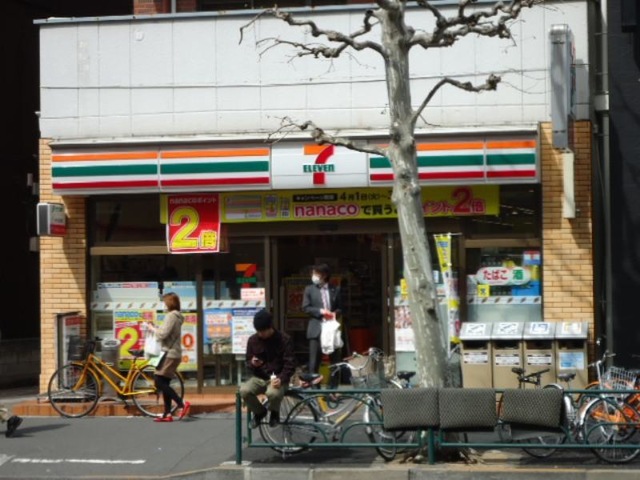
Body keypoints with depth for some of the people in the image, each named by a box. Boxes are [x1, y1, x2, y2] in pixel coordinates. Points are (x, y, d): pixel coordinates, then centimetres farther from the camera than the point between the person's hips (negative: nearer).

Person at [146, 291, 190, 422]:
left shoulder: (171, 316, -13)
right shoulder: (176, 316, 19)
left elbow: (162, 334, -19)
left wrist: (152, 328, -3)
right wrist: (155, 327, 10)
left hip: (170, 354, -10)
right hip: (174, 354, 10)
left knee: (159, 383, -12)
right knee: (164, 383, 8)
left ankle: (182, 404, -16)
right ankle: (167, 414, 6)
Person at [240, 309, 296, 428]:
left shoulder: (284, 339, -8)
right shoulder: (252, 340, 2)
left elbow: (290, 364, -9)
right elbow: (248, 363, 12)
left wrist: (281, 379, -27)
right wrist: (252, 364, -15)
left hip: (277, 379, -3)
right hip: (259, 378, 3)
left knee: (273, 393, -40)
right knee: (244, 390, -31)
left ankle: (274, 413, -2)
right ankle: (259, 412, 1)